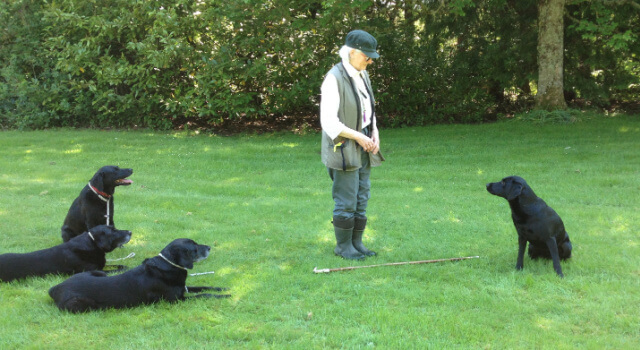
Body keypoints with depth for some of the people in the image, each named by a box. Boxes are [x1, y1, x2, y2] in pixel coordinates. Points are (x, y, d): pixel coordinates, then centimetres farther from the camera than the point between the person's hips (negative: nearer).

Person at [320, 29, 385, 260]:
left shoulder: (362, 75, 9)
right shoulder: (334, 78, -16)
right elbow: (329, 121, -19)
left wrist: (374, 134, 5)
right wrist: (358, 137, -17)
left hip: (364, 148, 8)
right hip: (343, 148, -8)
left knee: (362, 198, 11)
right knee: (346, 200, -2)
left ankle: (357, 243, 21)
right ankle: (343, 245, 12)